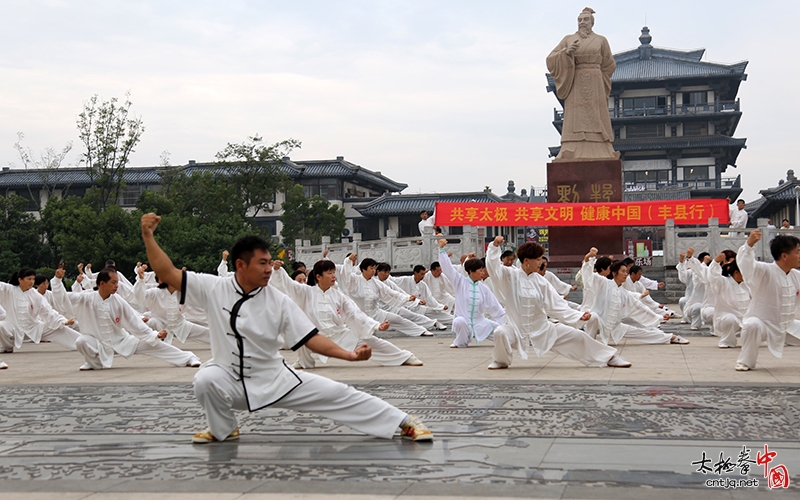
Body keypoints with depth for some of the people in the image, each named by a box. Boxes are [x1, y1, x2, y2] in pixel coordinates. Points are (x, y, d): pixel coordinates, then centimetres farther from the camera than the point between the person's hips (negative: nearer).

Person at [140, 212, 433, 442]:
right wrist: (148, 236, -24)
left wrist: (349, 355, -24)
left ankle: (405, 423, 5)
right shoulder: (213, 289, -12)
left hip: (276, 380, 1)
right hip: (231, 381, 0)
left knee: (335, 394, -7)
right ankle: (223, 430, -2)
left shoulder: (278, 302, -11)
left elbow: (311, 338, -12)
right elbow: (167, 273, -14)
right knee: (206, 381, -34)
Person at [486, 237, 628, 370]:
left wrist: (579, 316, -15)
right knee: (501, 333, -37)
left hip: (542, 329, 3)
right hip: (516, 329, -3)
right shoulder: (510, 276, -10)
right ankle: (501, 361, -2)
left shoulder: (540, 282, -3)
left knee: (577, 336, 0)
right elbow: (493, 266, -23)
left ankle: (610, 357, 22)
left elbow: (557, 306, -3)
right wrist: (495, 246, -38)